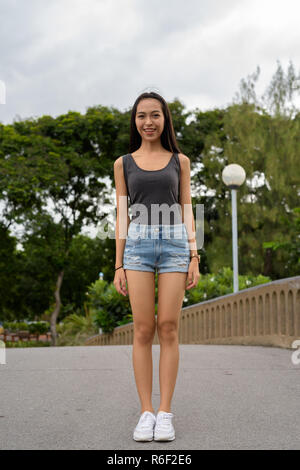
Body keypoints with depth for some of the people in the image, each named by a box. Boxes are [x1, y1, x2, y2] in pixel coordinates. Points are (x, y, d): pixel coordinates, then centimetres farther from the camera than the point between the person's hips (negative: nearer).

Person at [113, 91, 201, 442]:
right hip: (138, 244, 0)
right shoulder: (124, 164, 13)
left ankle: (165, 414, 1)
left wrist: (194, 257, 0)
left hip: (175, 244, 0)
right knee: (143, 330, -4)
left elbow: (186, 211, 10)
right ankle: (146, 413, 2)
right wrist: (119, 265, 4)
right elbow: (122, 215, 10)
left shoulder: (180, 161, 13)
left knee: (168, 328, -4)